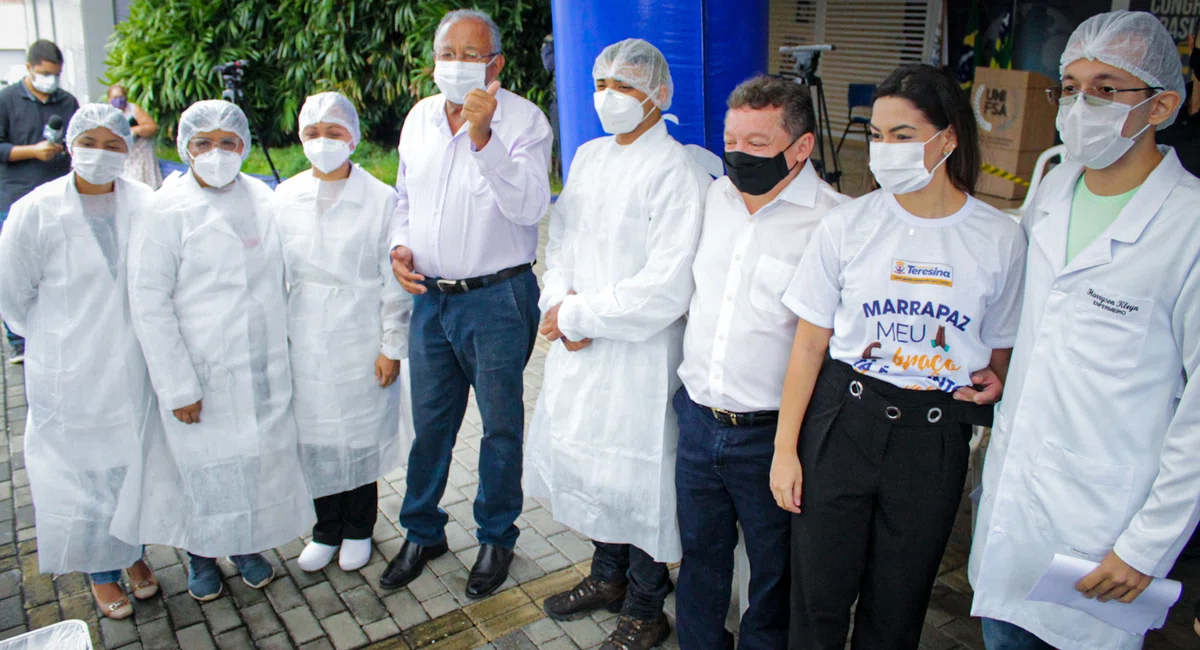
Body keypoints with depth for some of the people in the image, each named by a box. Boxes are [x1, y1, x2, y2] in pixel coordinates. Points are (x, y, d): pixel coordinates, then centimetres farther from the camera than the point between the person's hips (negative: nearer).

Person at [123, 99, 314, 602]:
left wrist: (281, 347, 12)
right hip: (202, 371, -4)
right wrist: (178, 387, -14)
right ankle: (201, 555, 34)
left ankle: (247, 546, 36)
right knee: (203, 465, 9)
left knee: (261, 457, 13)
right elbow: (149, 304, -12)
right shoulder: (166, 212, -11)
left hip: (264, 367, 4)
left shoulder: (261, 198, 4)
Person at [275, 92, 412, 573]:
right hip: (304, 344, 3)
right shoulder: (286, 198, 2)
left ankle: (358, 529, 32)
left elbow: (395, 282, -7)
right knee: (315, 436, 13)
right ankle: (327, 529, 34)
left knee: (361, 435, 10)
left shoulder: (381, 200, -9)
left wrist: (392, 347, -7)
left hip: (361, 343, -3)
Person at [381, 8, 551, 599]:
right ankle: (422, 532, 35)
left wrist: (483, 137, -32)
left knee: (501, 424, 9)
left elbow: (529, 206, -24)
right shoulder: (419, 118, 7)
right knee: (429, 422, 16)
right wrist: (399, 245, 0)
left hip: (497, 298, -5)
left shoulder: (524, 120, -10)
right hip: (430, 296, 5)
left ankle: (496, 538, 29)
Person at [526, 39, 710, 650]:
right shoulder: (588, 156, 9)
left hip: (641, 354, -7)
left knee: (640, 478, 7)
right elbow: (560, 239, 13)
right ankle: (608, 576, 44)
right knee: (586, 462, 19)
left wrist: (577, 315, -15)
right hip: (578, 347, 7)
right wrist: (560, 299, -7)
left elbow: (666, 290, -21)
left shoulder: (678, 174, -16)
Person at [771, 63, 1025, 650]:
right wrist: (785, 447, -2)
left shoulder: (1000, 238, -3)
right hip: (842, 418, 0)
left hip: (935, 438, 1)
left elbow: (1002, 349, 12)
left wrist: (993, 380, -10)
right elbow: (809, 344, -1)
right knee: (818, 600, 8)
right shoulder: (847, 224, -4)